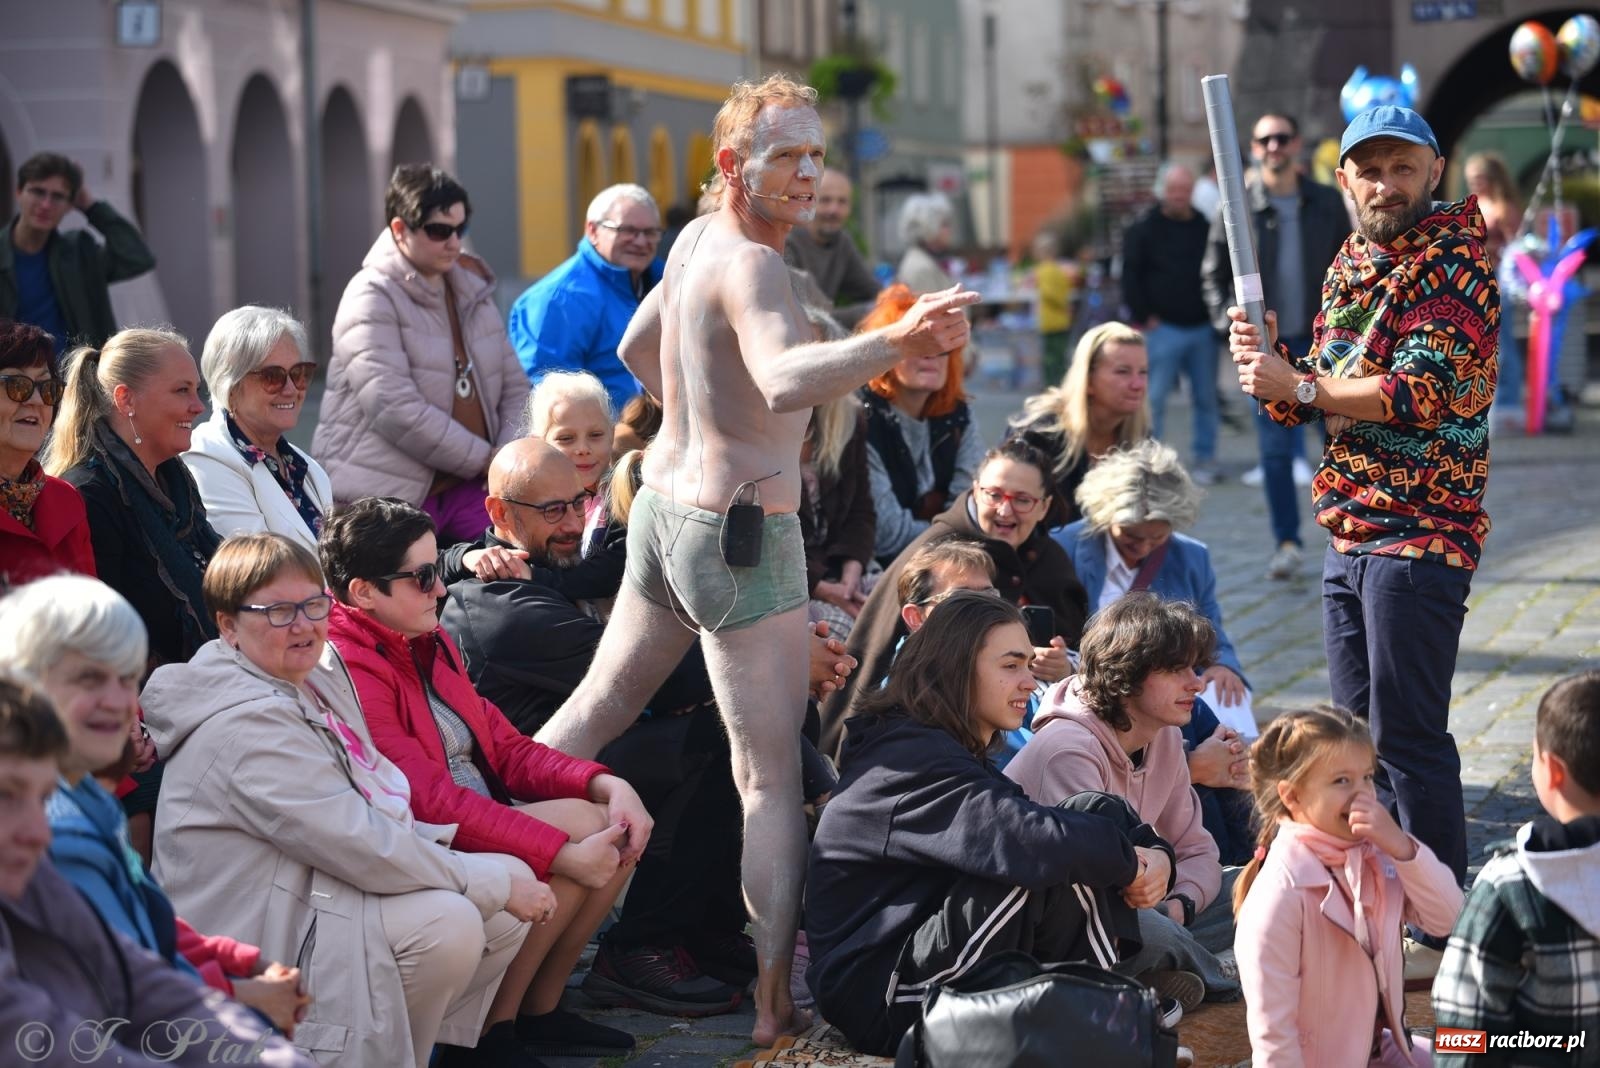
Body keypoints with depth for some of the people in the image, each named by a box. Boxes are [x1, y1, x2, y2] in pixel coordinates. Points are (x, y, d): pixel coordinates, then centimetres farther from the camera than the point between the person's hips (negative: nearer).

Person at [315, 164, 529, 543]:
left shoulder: (473, 292, 17)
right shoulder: (371, 298, -6)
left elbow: (514, 389, 18)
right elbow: (395, 410, -17)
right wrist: (486, 460, -12)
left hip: (467, 487, 5)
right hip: (388, 497, -5)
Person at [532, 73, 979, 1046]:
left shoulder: (696, 238, 8)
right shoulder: (751, 265, -21)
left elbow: (638, 349, 25)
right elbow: (786, 381, -41)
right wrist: (896, 343, -52)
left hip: (664, 504, 9)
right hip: (740, 531, -9)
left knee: (600, 709, 23)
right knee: (773, 779, -6)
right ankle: (776, 1003, -7)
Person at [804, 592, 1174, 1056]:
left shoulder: (960, 753, 15)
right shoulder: (911, 757, -18)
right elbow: (1023, 840, -33)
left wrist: (1151, 852, -14)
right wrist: (1126, 860, -16)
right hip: (880, 997, -9)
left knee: (1097, 815, -3)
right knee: (1043, 860, -28)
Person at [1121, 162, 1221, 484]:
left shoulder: (1204, 227, 11)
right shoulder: (1144, 229, -1)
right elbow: (1130, 276, -4)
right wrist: (1143, 317, -8)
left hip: (1201, 327, 4)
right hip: (1162, 328, -4)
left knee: (1206, 397, 6)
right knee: (1154, 398, -5)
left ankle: (1205, 459, 15)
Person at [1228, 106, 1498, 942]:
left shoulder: (1454, 264, -11)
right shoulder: (1351, 263, 14)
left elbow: (1417, 393, -21)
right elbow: (1319, 396, 18)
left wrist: (1297, 385, -16)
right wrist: (1269, 361, -3)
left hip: (1419, 534, -9)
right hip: (1349, 530, 9)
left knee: (1409, 735, -8)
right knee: (1359, 731, 14)